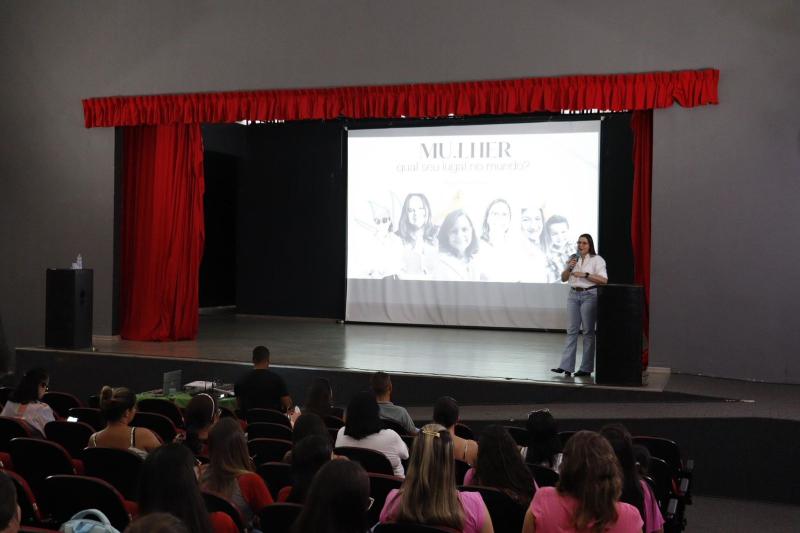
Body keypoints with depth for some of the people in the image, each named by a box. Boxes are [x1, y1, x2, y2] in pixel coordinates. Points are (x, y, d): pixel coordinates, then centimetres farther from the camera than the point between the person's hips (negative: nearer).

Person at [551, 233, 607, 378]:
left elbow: (604, 280, -13)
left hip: (589, 295, -5)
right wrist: (569, 268, -4)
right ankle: (565, 366, 1)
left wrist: (585, 274, -18)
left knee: (588, 331, 0)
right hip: (573, 295, 5)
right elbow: (563, 278, 15)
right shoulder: (573, 259, 14)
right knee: (571, 330, 2)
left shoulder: (597, 260, -3)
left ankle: (586, 368, 5)